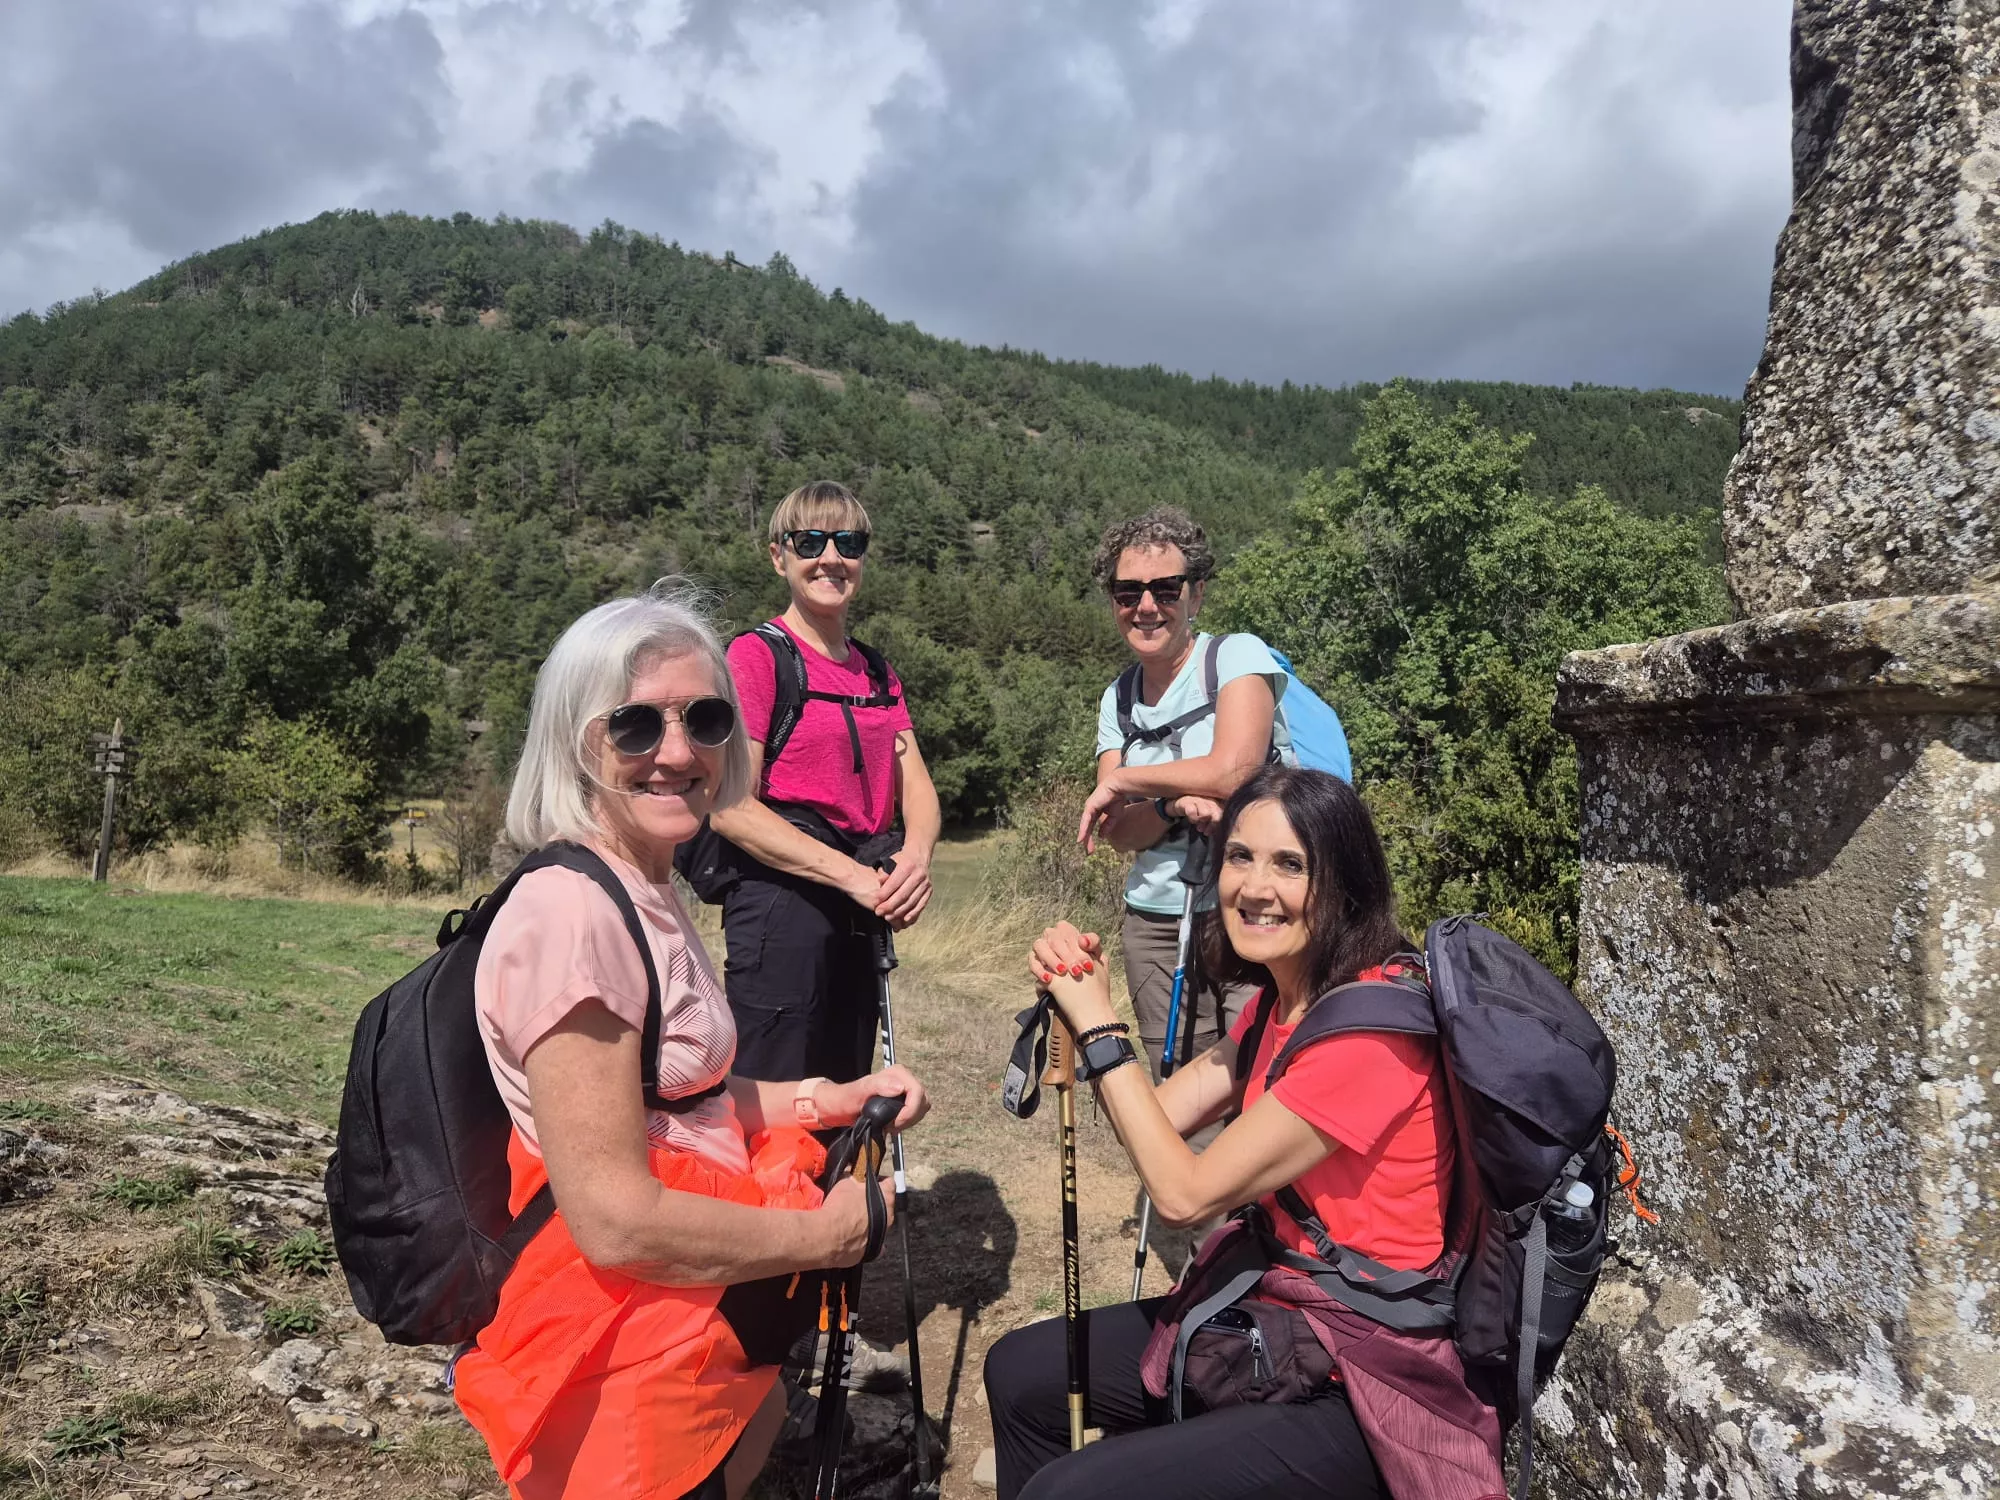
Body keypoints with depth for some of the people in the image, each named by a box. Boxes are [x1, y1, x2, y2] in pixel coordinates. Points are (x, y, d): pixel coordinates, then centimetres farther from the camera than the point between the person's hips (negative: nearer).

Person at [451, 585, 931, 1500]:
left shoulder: (648, 892, 5)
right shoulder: (570, 912, -26)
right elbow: (616, 1221, -28)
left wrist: (837, 1099, 2)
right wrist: (821, 1235, -16)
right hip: (634, 1348, -9)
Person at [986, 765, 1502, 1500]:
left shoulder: (1373, 1023, -25)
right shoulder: (1277, 1000, 4)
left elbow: (1185, 1192, -23)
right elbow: (1156, 1120, 2)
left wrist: (1100, 1024, -17)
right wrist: (1078, 998, -11)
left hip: (1364, 1390, -9)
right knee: (1020, 1373, 16)